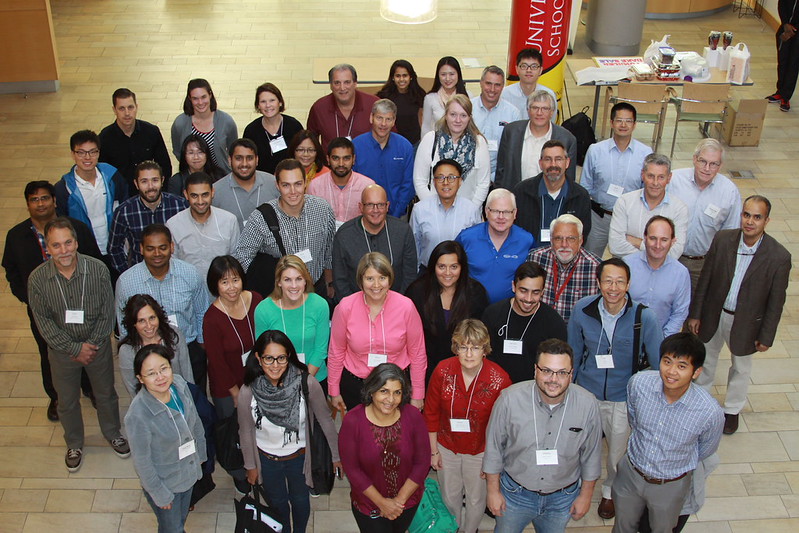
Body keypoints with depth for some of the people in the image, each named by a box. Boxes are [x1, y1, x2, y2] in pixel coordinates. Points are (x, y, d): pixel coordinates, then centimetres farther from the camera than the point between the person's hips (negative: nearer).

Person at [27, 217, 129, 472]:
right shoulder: (37, 279, -20)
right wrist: (75, 348, -16)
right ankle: (74, 444, 45)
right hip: (62, 350, 0)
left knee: (106, 394, 20)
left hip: (97, 345, 0)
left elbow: (107, 313, -11)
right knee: (67, 401, 19)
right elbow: (44, 322, -13)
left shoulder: (97, 269, -21)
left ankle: (113, 434, 48)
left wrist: (91, 344, -14)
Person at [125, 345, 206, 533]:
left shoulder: (180, 384, -19)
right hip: (164, 482, -5)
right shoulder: (138, 416, -36)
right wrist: (159, 495, -12)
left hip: (189, 470, 5)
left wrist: (200, 453, 12)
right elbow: (142, 461, -22)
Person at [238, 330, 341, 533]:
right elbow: (246, 432, -9)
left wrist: (337, 456, -5)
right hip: (266, 458, 0)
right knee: (277, 501, 26)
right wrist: (250, 466, 3)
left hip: (298, 455, 0)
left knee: (300, 500, 26)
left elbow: (325, 420, -15)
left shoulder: (306, 383, -29)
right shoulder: (248, 392, -26)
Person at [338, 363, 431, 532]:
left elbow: (422, 462, -11)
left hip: (408, 498, 3)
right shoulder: (352, 421, -22)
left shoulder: (413, 416, -17)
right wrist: (382, 502, -16)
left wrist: (400, 500, -13)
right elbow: (351, 469, -17)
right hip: (368, 504, -2)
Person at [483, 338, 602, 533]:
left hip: (562, 497, 1)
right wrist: (493, 491, -2)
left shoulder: (588, 404, -19)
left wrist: (585, 495, 5)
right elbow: (494, 447, -9)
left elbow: (591, 454, -3)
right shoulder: (510, 398, -23)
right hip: (515, 493, -1)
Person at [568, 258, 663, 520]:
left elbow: (659, 362, -11)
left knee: (618, 452, 21)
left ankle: (610, 491, 52)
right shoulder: (582, 310, -18)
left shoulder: (644, 317, -24)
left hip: (624, 398, -1)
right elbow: (574, 353, -2)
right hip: (587, 392, 1)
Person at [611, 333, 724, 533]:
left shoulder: (710, 412, -32)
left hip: (670, 485, -1)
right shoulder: (638, 383, -27)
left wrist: (679, 464, 8)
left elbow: (706, 450, -7)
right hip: (631, 472, 1)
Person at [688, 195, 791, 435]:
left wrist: (766, 336, -7)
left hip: (746, 322, -2)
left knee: (741, 368, 22)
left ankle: (732, 409, 47)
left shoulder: (779, 257, -22)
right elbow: (705, 279, -6)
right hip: (714, 315, 2)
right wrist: (695, 313, -2)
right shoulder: (722, 239, -17)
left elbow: (776, 301, -12)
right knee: (706, 360, 24)